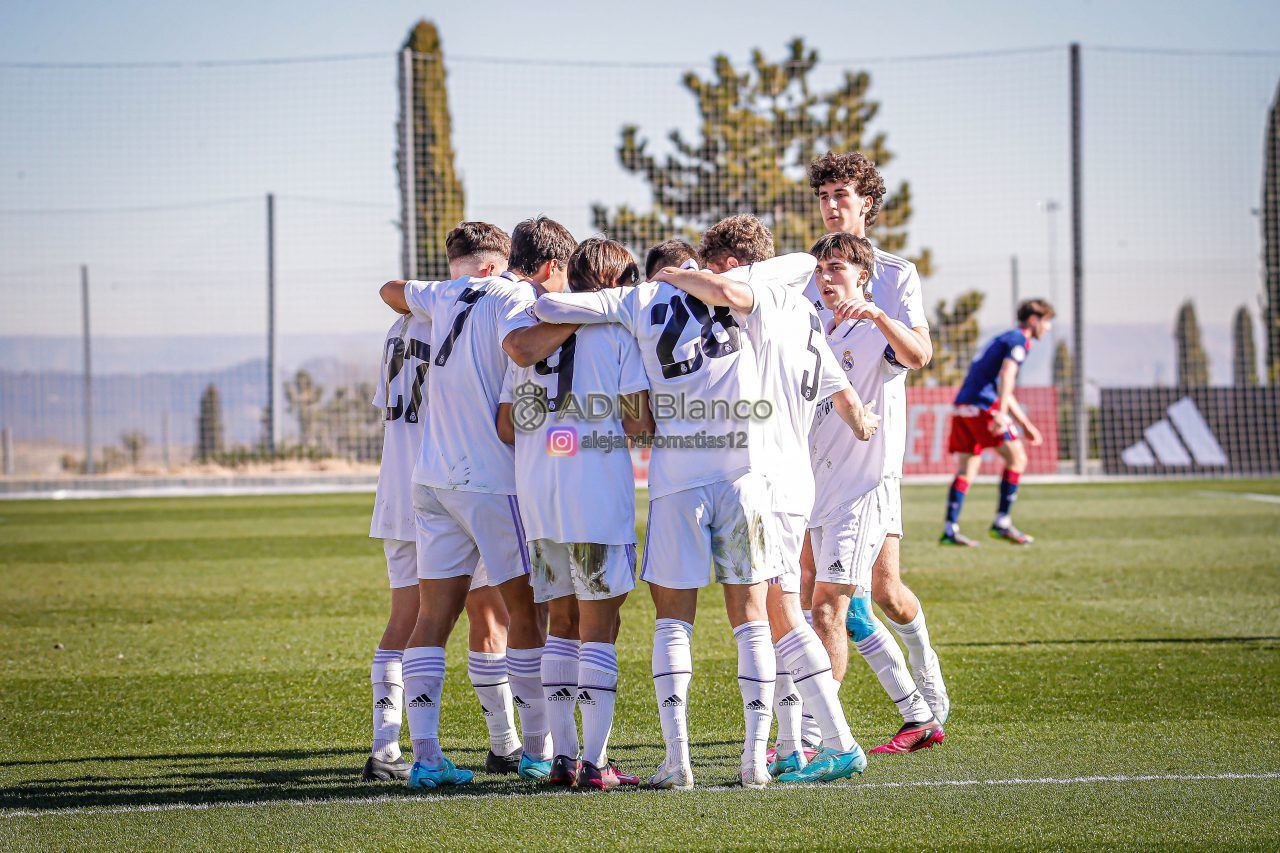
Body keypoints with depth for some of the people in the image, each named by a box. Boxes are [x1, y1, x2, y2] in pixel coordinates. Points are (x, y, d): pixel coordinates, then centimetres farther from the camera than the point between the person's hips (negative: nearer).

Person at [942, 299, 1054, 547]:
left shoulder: (1003, 339, 29)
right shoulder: (1018, 340, -1)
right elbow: (1006, 375, -18)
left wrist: (1026, 425, 36)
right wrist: (1001, 414, -27)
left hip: (962, 406, 9)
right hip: (983, 405, -9)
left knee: (967, 468, 8)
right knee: (1017, 459, -3)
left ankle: (950, 529, 1)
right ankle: (1002, 522, -4)